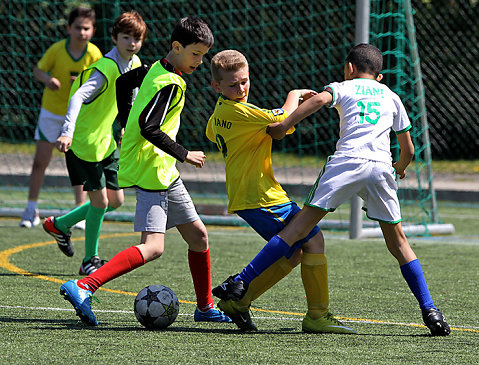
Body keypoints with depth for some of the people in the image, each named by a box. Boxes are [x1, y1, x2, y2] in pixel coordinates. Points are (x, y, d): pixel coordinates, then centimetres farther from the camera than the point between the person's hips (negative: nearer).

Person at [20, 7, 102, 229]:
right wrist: (46, 79, -26)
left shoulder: (94, 54, -15)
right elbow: (37, 70, -4)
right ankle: (31, 210, 13)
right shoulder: (57, 49, -15)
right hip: (51, 111, 0)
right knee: (40, 161, 1)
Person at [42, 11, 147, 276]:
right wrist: (67, 132, -51)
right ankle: (90, 260, 11)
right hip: (83, 142, -8)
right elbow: (78, 97, -38)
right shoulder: (105, 68, -25)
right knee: (100, 199, -6)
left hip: (106, 141, 8)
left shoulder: (135, 65, 1)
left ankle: (59, 224, 29)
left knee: (115, 201, 10)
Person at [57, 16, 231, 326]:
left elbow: (124, 83, 26)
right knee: (153, 247, -18)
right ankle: (83, 288, -24)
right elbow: (149, 128, -26)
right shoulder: (170, 84, -19)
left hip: (165, 173, 10)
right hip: (151, 173, -10)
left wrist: (127, 125, 30)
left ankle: (205, 308, 25)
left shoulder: (155, 70, 10)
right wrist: (184, 154, -17)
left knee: (198, 235, 15)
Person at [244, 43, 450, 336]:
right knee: (397, 241, 15)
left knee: (301, 225, -5)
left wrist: (284, 126, -4)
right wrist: (401, 167, 52)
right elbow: (408, 150, 30)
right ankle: (429, 310, 6)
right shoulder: (392, 97, 29)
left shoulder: (345, 87, 20)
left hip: (347, 161, -3)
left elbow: (321, 99, -5)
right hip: (382, 167, 3)